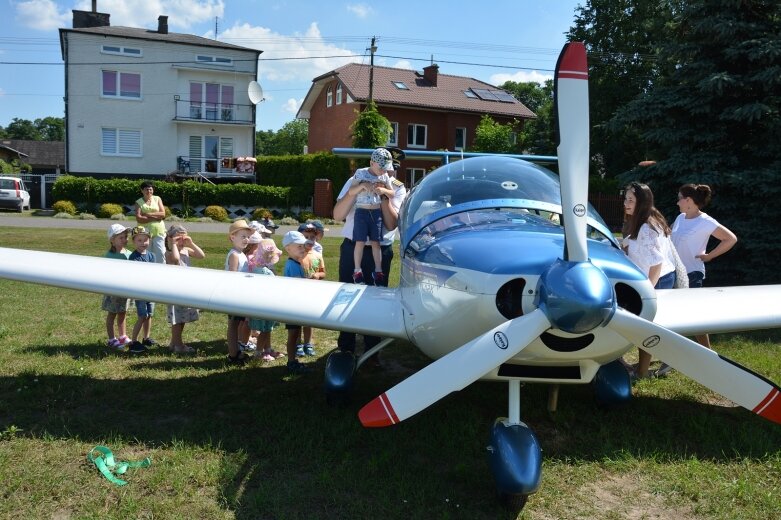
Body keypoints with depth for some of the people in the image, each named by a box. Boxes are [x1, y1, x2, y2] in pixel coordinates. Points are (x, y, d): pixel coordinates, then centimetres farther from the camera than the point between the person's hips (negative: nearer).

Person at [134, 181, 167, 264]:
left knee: (160, 254, -3)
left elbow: (163, 214, -2)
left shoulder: (157, 199, 9)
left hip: (159, 232, 1)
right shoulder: (139, 202, 5)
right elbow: (139, 219, -8)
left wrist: (148, 214, -10)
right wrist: (156, 217, -11)